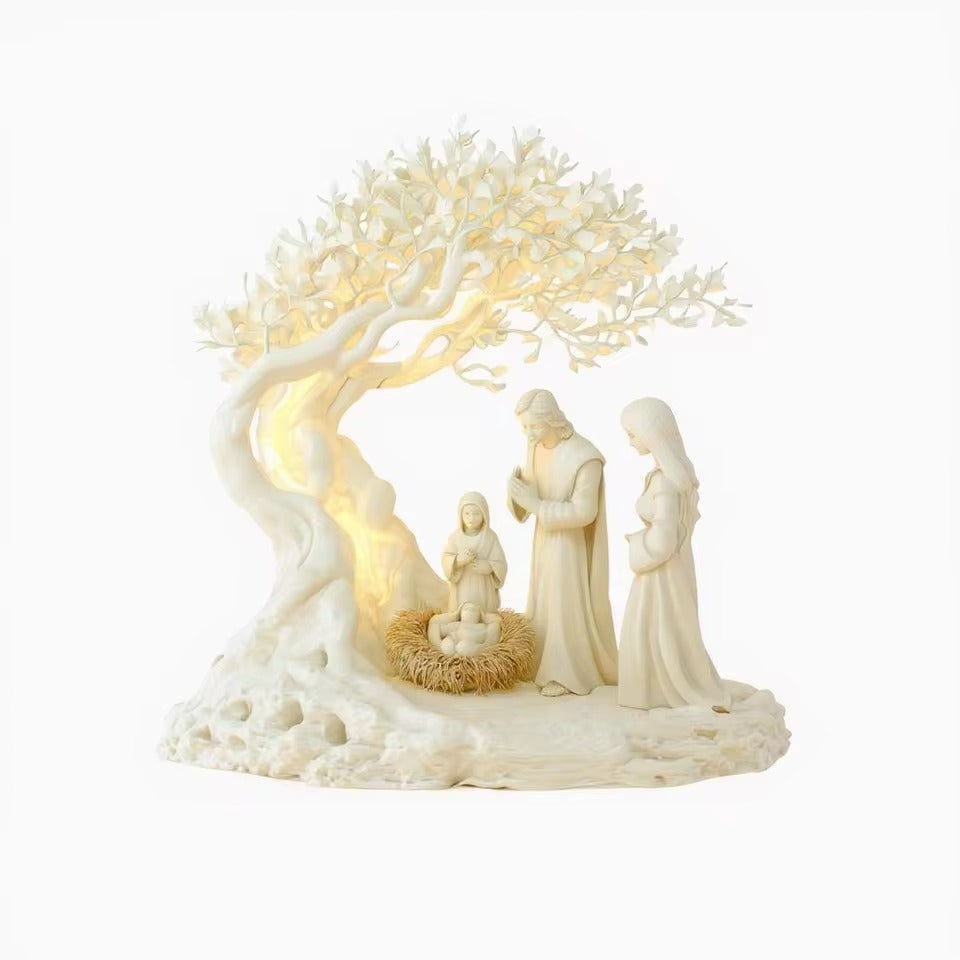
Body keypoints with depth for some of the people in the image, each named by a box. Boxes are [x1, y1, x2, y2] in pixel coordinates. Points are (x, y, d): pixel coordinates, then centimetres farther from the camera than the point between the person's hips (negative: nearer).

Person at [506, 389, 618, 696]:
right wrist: (519, 486, -18)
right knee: (544, 600, 14)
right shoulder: (535, 446, -5)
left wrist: (537, 506, -29)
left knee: (567, 602, 0)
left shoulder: (584, 457, -27)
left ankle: (568, 673, 12)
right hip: (546, 534, 7)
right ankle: (549, 664, 27)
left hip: (572, 540, -7)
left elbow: (584, 512, -27)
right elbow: (534, 489, 6)